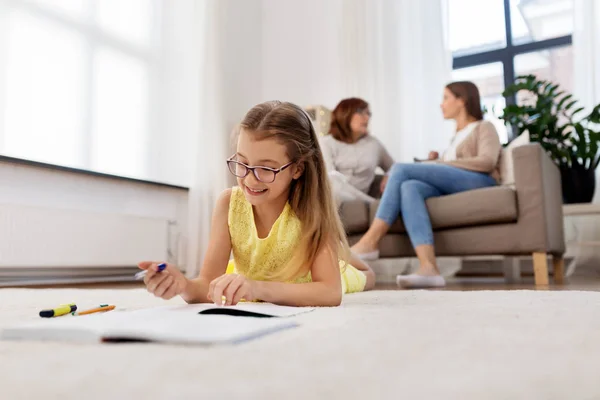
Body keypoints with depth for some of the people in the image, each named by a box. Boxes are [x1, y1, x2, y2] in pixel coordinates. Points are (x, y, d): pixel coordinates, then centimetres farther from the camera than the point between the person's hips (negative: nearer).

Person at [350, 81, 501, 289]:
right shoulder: (457, 137, 37)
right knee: (409, 187, -28)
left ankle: (370, 242, -24)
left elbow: (487, 162, -5)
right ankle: (428, 268, -45)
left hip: (479, 183, -6)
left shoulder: (484, 127, 16)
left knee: (401, 169, -20)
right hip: (453, 188, 6)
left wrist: (442, 164, -7)